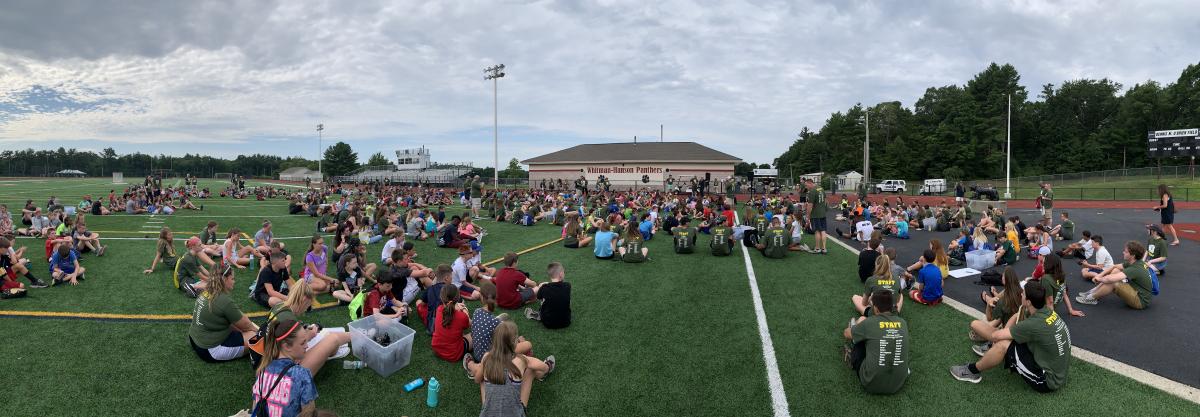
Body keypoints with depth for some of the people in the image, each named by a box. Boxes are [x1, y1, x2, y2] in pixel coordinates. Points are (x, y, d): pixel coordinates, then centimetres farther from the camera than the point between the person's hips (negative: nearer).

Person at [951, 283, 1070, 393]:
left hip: (1047, 380, -9)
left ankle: (973, 371, 4)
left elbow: (995, 336, -20)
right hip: (1059, 374, 9)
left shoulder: (1035, 324, -28)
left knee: (1003, 345, -16)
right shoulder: (1049, 312, -3)